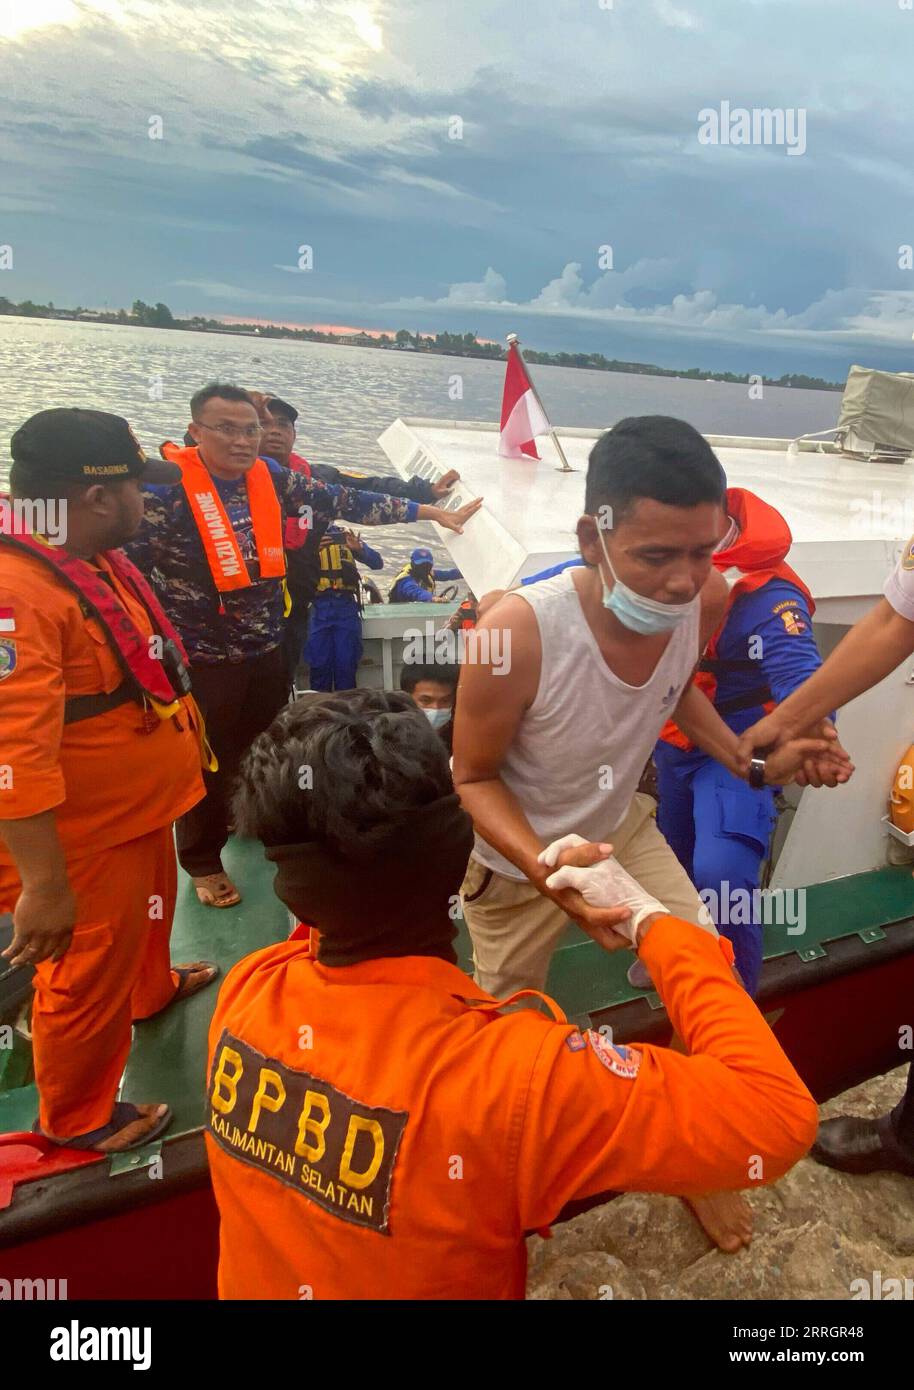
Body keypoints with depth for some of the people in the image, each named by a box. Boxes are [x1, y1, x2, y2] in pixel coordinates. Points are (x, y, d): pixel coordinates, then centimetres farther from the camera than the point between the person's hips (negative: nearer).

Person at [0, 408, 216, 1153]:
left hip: (136, 809, 10)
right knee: (89, 977, 11)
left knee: (146, 916, 33)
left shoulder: (92, 558, 2)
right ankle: (76, 1117, 36)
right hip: (82, 836, -9)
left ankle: (153, 989, 62)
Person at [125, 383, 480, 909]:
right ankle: (203, 862, 31)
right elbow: (126, 567, -16)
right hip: (200, 655, -5)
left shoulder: (275, 478, -2)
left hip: (268, 648, 6)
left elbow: (347, 501, 0)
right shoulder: (164, 487, -18)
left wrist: (430, 511, -2)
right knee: (207, 764, 9)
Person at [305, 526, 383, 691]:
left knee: (346, 665, 1)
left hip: (346, 606, 1)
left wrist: (360, 548, -12)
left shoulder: (346, 536, 12)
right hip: (318, 608, -1)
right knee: (319, 665, 0)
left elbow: (378, 563, 5)